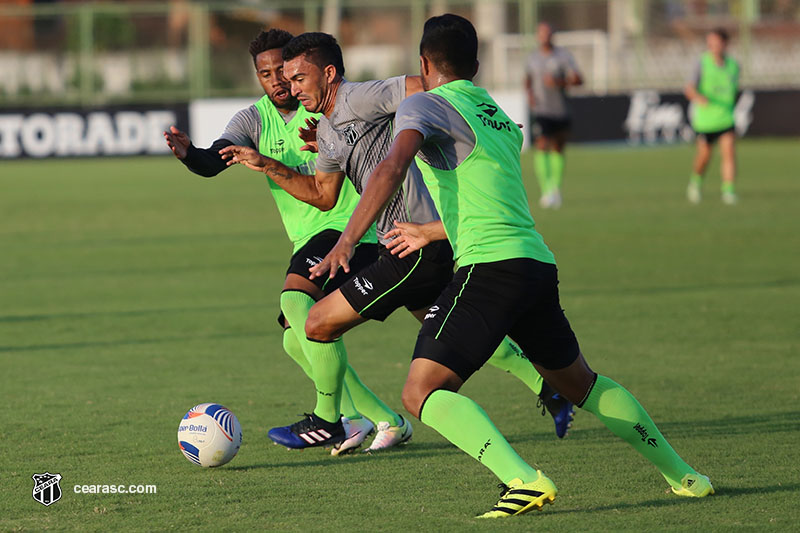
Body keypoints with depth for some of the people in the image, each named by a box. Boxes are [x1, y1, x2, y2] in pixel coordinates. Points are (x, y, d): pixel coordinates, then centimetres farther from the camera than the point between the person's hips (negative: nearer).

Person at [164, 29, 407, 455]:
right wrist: (188, 153, -32)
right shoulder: (255, 119, 7)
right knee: (296, 342, 6)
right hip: (309, 242, 8)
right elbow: (214, 161, -9)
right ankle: (386, 420, 16)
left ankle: (335, 416, -30)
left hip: (349, 226, -8)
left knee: (295, 297, -28)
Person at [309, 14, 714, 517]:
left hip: (490, 265, -8)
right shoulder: (499, 114, 25)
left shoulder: (423, 105, 1)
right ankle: (681, 474, 29)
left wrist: (347, 241, -23)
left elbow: (392, 168, -17)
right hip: (540, 263, 8)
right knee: (581, 382, 27)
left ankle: (525, 480, -28)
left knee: (422, 393, -11)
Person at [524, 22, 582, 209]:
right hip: (541, 111, 0)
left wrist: (559, 82, -25)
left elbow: (578, 80, -10)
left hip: (561, 111, 0)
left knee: (558, 150, 12)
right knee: (542, 147, -16)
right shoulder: (532, 58, 6)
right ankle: (546, 189, -23)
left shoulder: (563, 55, -2)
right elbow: (528, 80, 24)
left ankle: (556, 188, 26)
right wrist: (529, 93, 4)